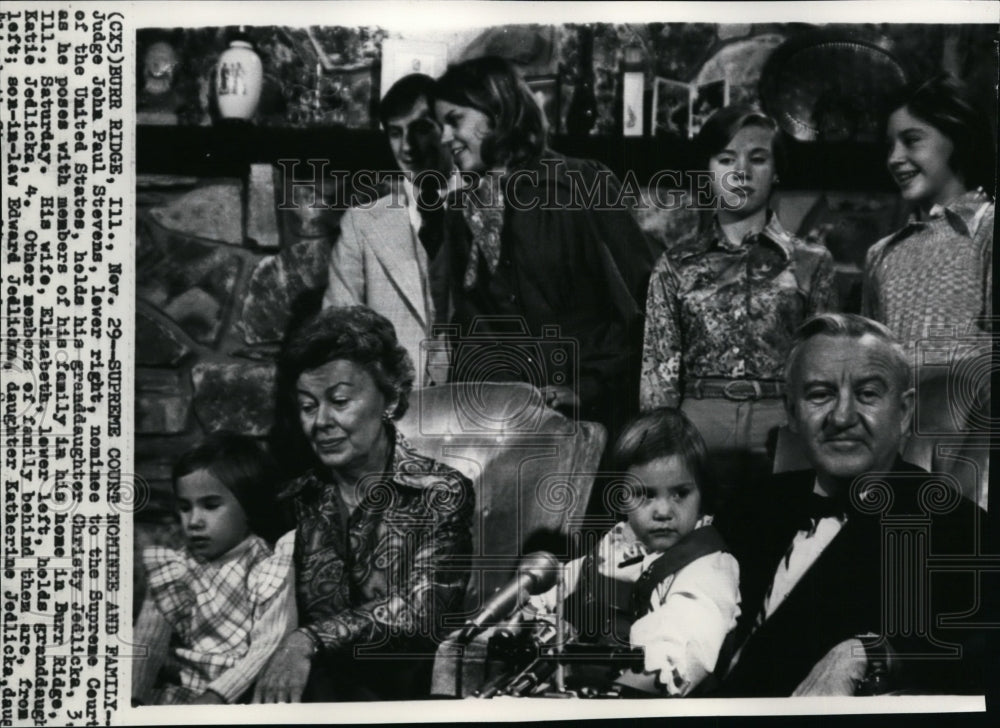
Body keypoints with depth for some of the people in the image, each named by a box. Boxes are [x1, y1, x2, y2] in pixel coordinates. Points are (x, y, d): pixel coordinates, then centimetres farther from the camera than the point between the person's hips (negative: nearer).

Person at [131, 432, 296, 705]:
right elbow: (148, 643, 4)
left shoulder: (271, 572, -1)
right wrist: (132, 697, -13)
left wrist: (214, 698, -22)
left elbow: (267, 652, -11)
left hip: (237, 700, -4)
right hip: (174, 691, 4)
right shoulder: (171, 570, 13)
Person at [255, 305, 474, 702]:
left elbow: (421, 609, -12)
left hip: (409, 684, -3)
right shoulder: (298, 500, 9)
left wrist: (310, 639, -23)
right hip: (321, 678, 3)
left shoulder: (441, 493, 0)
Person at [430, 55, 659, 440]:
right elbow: (467, 322, 13)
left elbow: (644, 299, -8)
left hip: (589, 411, -3)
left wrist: (590, 387, -12)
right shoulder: (462, 210, 11)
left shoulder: (583, 186, -4)